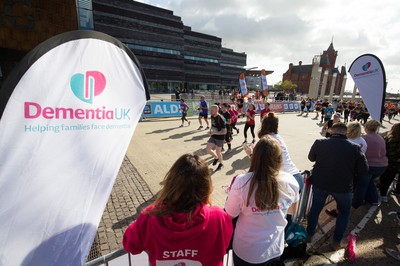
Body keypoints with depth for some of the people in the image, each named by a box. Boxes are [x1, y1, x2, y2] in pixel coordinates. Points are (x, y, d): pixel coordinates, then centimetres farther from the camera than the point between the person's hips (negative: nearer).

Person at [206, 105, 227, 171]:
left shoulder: (221, 119, -25)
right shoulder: (212, 116, -1)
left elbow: (224, 132, -26)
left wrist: (214, 133, -31)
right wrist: (210, 131, 0)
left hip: (220, 138, -7)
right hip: (213, 136, 7)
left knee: (218, 152, 7)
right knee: (208, 149, 1)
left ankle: (221, 164, 33)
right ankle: (216, 158, 30)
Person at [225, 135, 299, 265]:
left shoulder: (241, 182, -29)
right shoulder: (290, 182, -17)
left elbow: (230, 215, -14)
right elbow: (292, 210, 2)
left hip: (246, 252, -3)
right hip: (275, 249, 3)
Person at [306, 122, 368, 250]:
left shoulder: (319, 143, -12)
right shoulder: (354, 148, -14)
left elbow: (311, 158, 6)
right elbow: (364, 171, -6)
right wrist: (349, 171, 11)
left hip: (320, 183, 1)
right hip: (343, 187, -1)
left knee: (315, 208, 23)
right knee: (344, 212, 26)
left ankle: (309, 235, 37)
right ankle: (336, 242, 31)